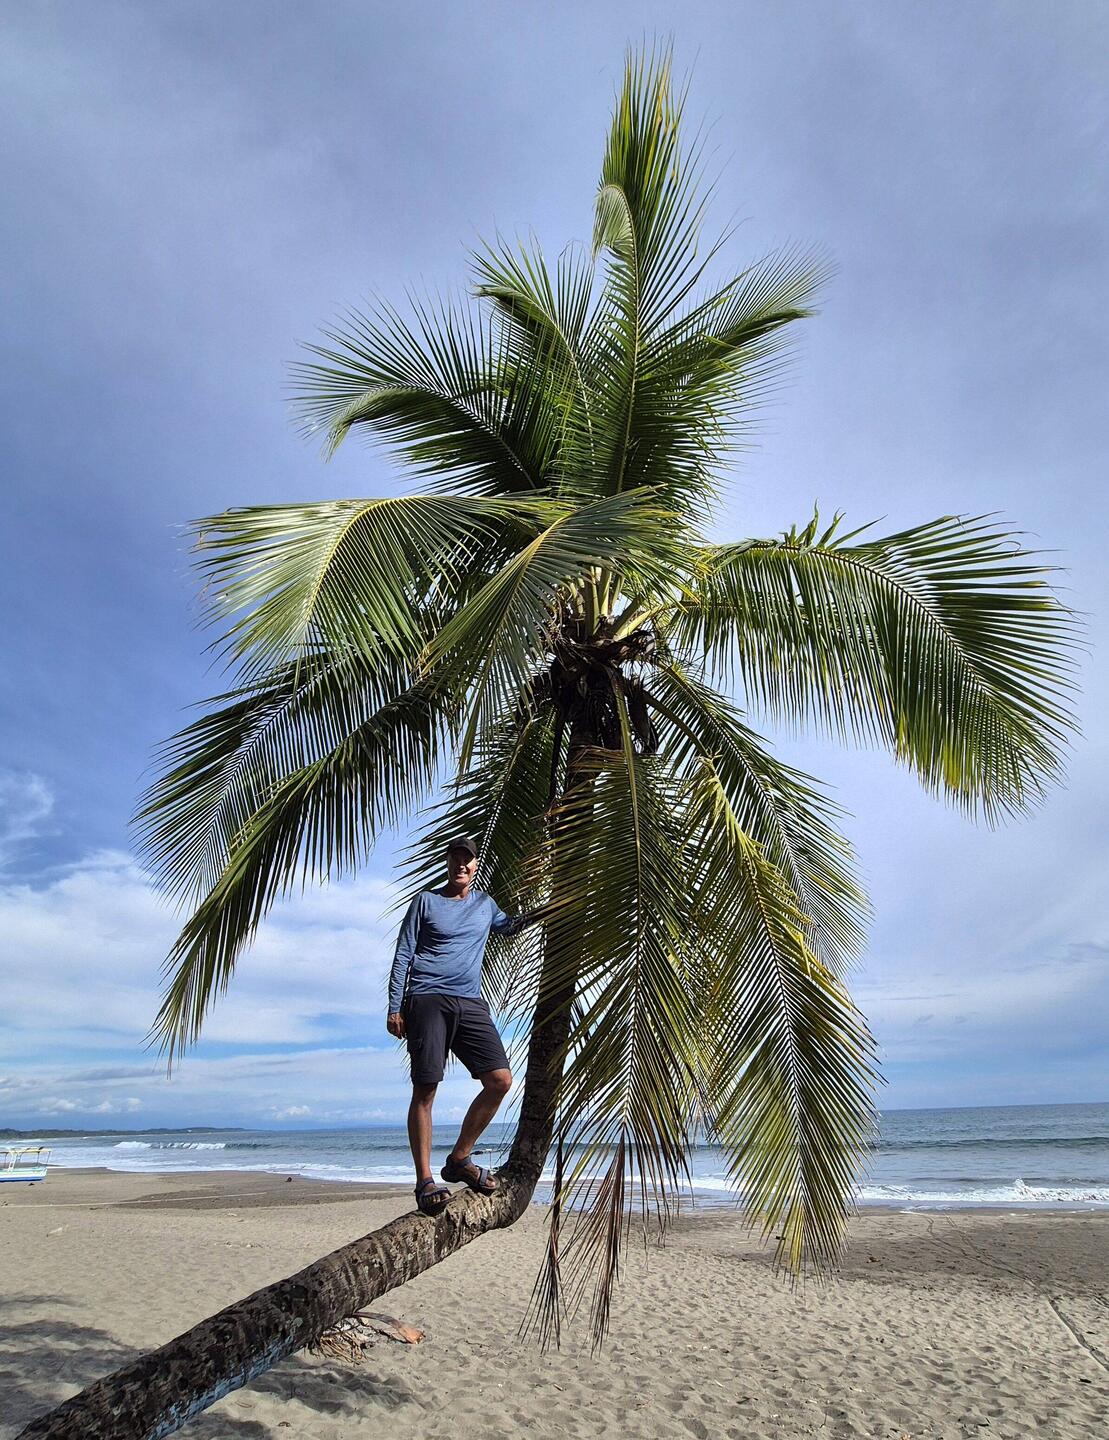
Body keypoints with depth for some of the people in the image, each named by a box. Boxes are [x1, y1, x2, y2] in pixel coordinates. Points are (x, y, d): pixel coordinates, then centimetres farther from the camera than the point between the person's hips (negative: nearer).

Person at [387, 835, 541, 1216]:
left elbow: (508, 926, 40)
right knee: (425, 1090, -6)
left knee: (500, 1080, -5)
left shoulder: (485, 903, 18)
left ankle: (459, 1159, 12)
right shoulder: (426, 901, 7)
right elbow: (403, 956, 5)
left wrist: (542, 910, 25)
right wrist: (395, 1008, -3)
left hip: (470, 1003, 4)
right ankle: (425, 1181, 6)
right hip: (427, 1000, -4)